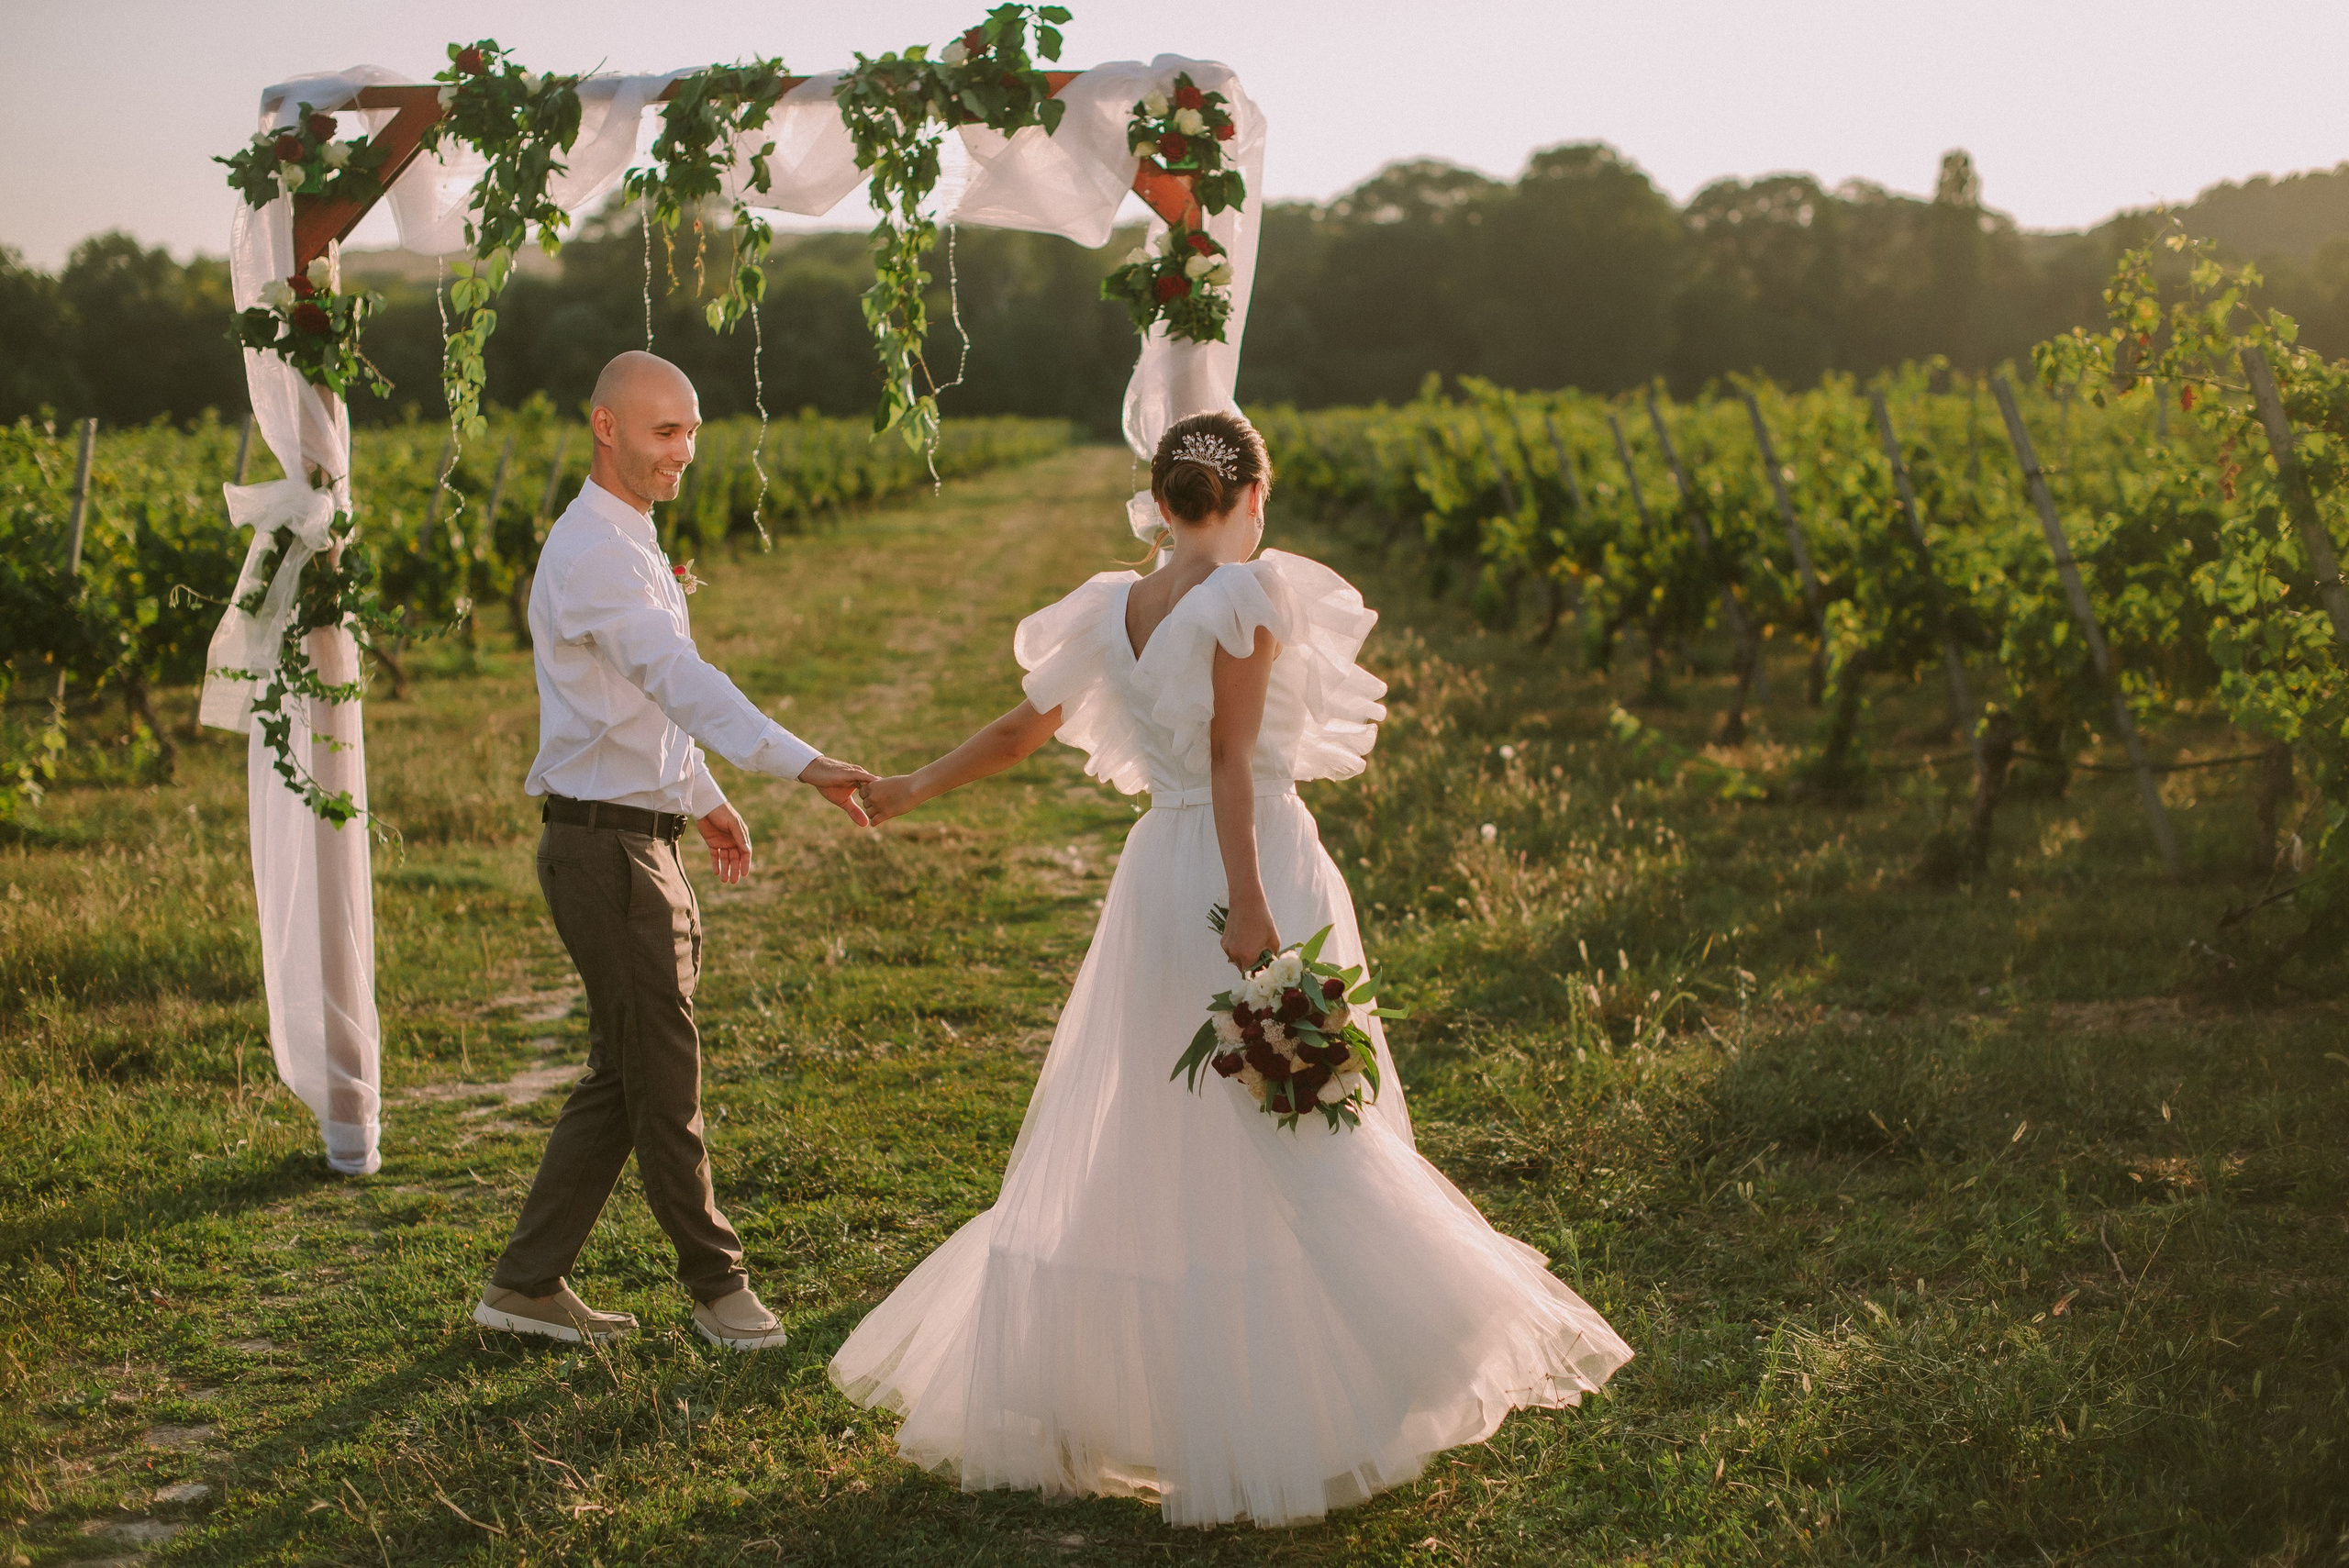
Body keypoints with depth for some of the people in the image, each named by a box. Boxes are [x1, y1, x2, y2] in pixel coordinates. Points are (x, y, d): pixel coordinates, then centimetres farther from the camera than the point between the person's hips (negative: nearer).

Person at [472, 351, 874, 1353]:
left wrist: (702, 798, 29)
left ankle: (528, 1283, 21)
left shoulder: (628, 545, 16)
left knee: (624, 1076, 14)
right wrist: (801, 764, -42)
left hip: (642, 843, 10)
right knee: (664, 1079, 2)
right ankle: (715, 1284, 16)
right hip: (606, 847, -10)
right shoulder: (592, 551, -18)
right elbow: (679, 679, -32)